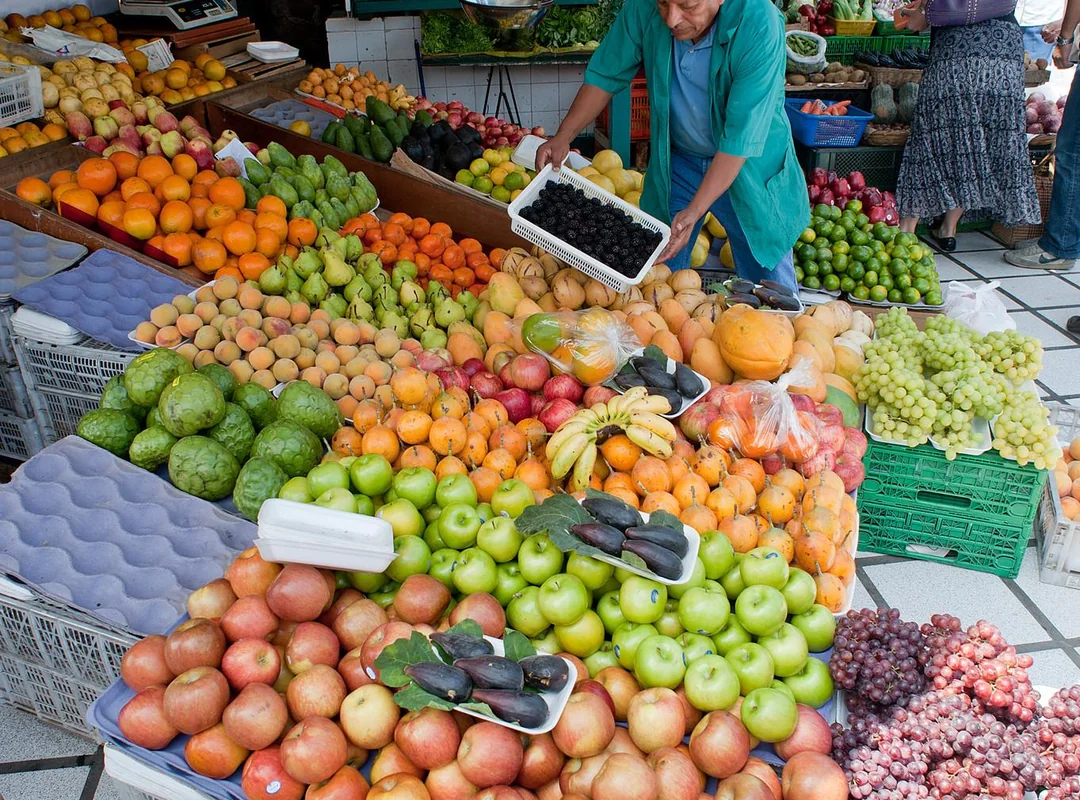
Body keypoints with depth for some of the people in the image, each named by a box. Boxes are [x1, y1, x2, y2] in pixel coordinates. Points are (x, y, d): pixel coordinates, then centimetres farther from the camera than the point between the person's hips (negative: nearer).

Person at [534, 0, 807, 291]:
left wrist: (694, 211, -36)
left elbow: (741, 138, -31)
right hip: (677, 160, 3)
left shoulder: (759, 25, -29)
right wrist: (563, 136, -18)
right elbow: (605, 76, -5)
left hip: (749, 164, -3)